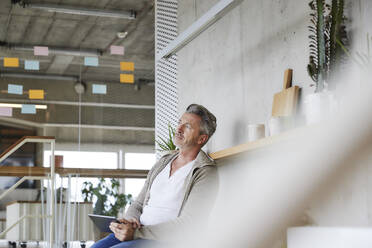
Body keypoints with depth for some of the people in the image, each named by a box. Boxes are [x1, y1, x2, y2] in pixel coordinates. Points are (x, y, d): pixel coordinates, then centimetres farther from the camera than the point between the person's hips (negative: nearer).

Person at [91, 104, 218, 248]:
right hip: (140, 232, 7)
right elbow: (138, 204, 20)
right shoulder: (163, 162, 18)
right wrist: (131, 220, -6)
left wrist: (136, 232, -20)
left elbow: (189, 226, -17)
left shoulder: (206, 172, -7)